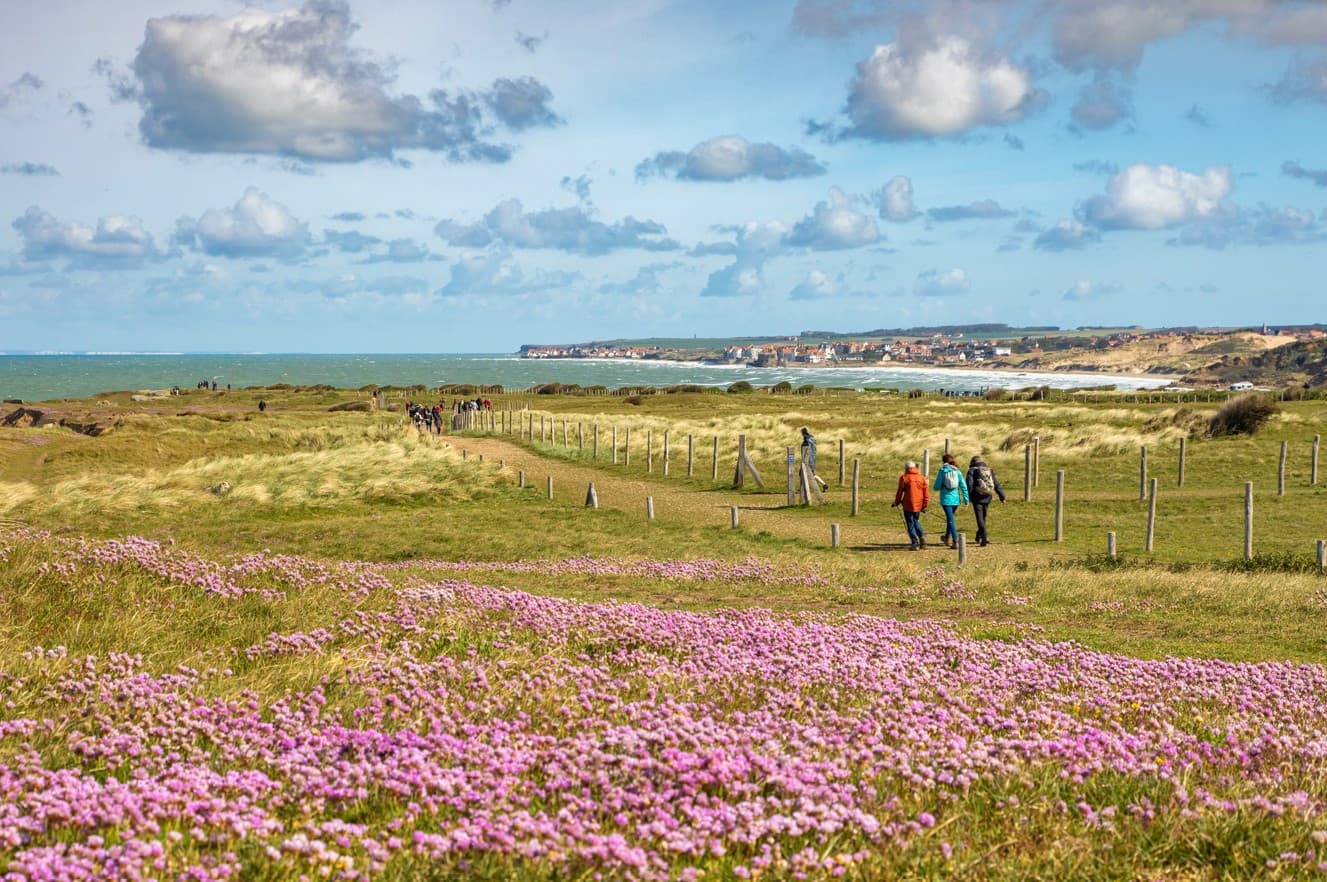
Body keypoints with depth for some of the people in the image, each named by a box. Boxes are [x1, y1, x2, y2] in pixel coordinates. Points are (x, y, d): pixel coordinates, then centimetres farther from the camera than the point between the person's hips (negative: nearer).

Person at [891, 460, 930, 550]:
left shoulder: (904, 477, -4)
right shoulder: (921, 478, 7)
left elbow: (900, 492, -2)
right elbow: (926, 492, 5)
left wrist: (896, 502, 12)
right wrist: (925, 505, 11)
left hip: (908, 505, -4)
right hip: (918, 505, 4)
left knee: (910, 524, 4)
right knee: (916, 521, 24)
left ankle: (915, 543, 0)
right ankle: (922, 536, 3)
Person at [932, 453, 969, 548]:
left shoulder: (942, 471, -6)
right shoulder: (957, 471, 2)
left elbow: (937, 487, -6)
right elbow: (963, 486, -1)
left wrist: (935, 487, 17)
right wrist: (966, 499, 3)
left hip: (946, 499, -4)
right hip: (956, 499, 4)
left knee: (950, 520, -4)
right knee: (950, 518, 22)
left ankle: (955, 541, -15)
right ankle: (947, 538, 37)